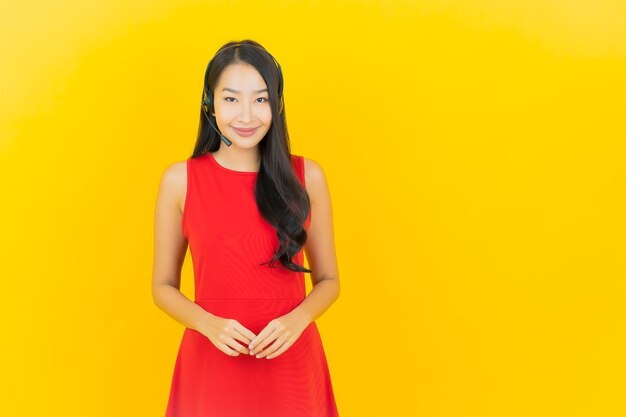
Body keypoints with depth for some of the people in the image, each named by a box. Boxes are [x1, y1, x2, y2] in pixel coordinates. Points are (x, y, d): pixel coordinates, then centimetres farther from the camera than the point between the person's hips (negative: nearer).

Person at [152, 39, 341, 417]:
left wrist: (298, 319, -14)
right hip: (212, 363, 0)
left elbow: (328, 280, 4)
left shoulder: (307, 176, -4)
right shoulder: (180, 180, -5)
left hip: (290, 363, 1)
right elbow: (163, 286, 2)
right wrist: (208, 324, -15)